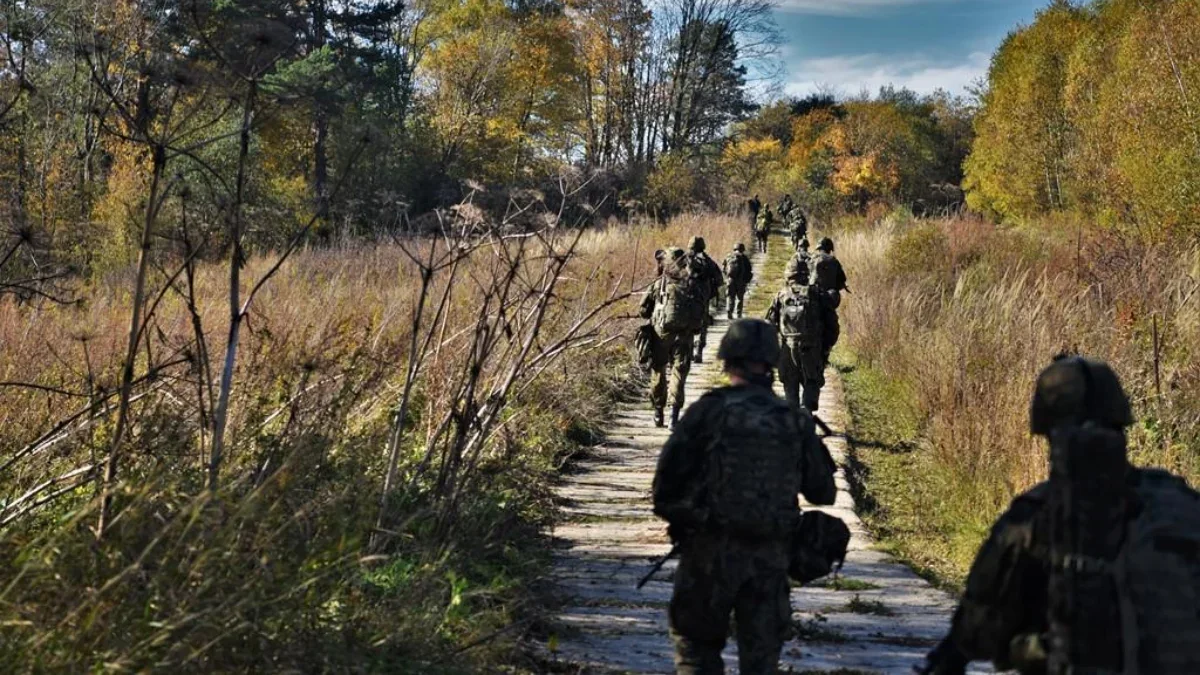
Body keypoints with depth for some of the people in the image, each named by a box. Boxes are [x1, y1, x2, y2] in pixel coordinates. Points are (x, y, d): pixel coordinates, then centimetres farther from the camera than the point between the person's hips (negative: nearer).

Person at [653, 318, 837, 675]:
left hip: (712, 550, -3)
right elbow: (823, 491, 9)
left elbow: (669, 473, -8)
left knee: (697, 646, 12)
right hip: (771, 555, 3)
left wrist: (672, 514, 11)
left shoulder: (710, 410, -8)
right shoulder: (795, 421, 2)